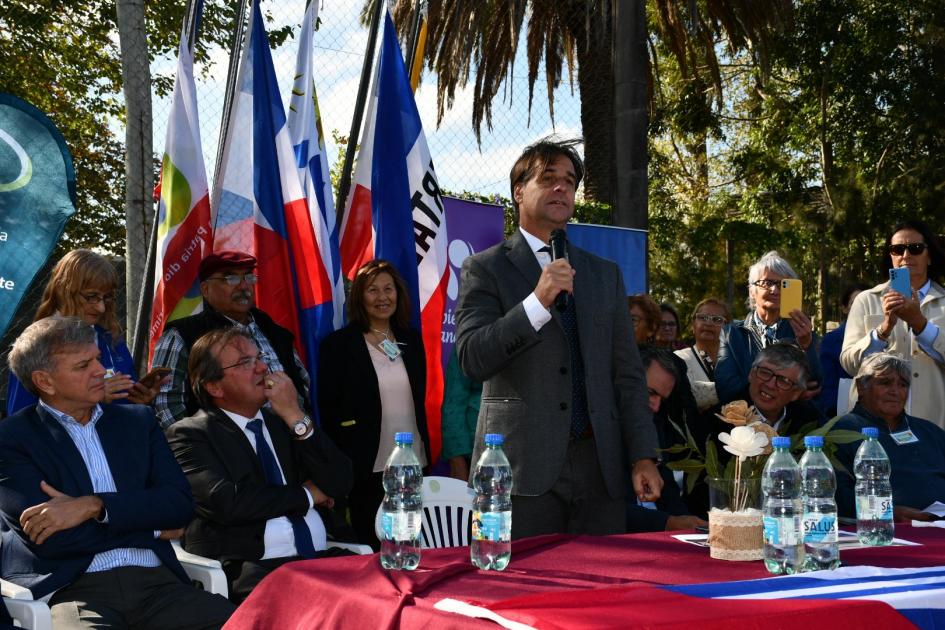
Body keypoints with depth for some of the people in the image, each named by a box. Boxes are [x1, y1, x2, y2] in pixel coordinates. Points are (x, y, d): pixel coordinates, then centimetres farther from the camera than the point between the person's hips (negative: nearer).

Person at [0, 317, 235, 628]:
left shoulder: (137, 420, 19)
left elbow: (180, 503, 6)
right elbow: (48, 538, -7)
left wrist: (93, 506, -9)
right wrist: (152, 527, 3)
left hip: (154, 580, 4)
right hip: (74, 589, -4)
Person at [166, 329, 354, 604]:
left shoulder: (283, 422, 18)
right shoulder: (189, 434, 4)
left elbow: (339, 485, 8)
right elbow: (226, 501, -13)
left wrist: (296, 417, -2)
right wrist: (306, 495, 0)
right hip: (254, 568, -6)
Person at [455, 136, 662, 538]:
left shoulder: (605, 274, 17)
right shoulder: (486, 269, 4)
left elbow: (627, 373, 14)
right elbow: (472, 361, -8)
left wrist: (644, 457, 5)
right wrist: (537, 301, -17)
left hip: (599, 466, 4)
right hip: (524, 469, -4)